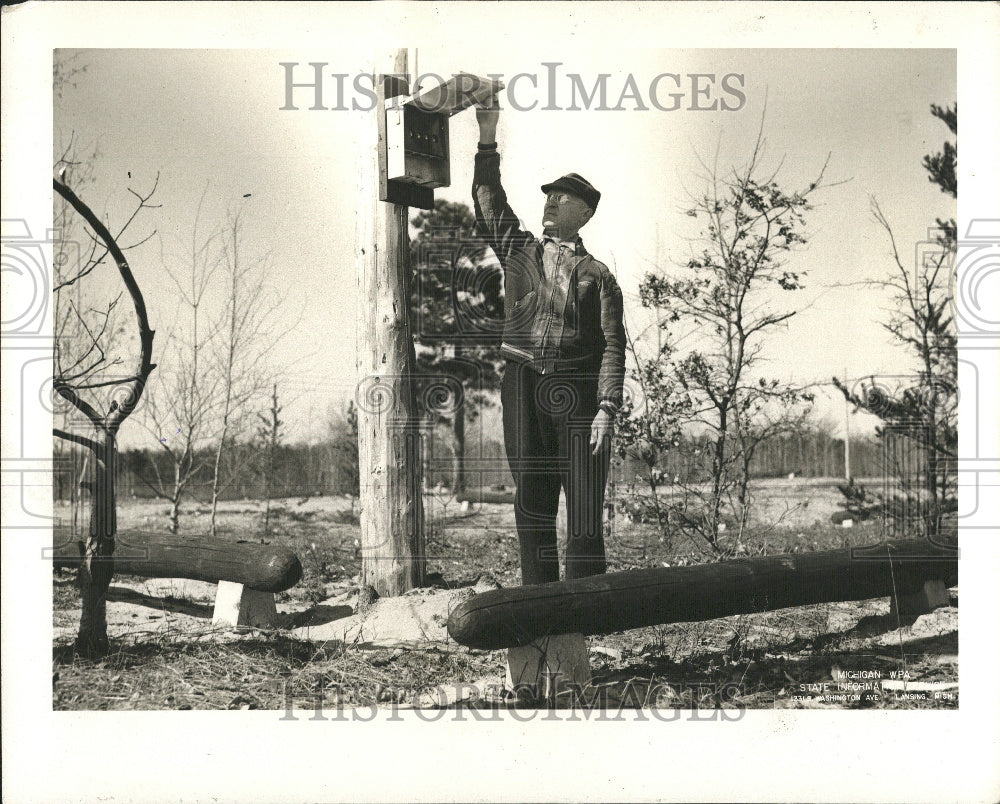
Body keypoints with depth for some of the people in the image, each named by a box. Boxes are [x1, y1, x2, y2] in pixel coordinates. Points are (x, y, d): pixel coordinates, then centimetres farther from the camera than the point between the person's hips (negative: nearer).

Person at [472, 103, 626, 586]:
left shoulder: (597, 274, 9)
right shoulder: (518, 250, 19)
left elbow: (612, 346, 1)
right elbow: (488, 202, 12)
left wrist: (607, 408, -11)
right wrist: (488, 138, 4)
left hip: (577, 390, -2)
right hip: (523, 385, 3)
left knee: (583, 515, -5)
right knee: (532, 508, 3)